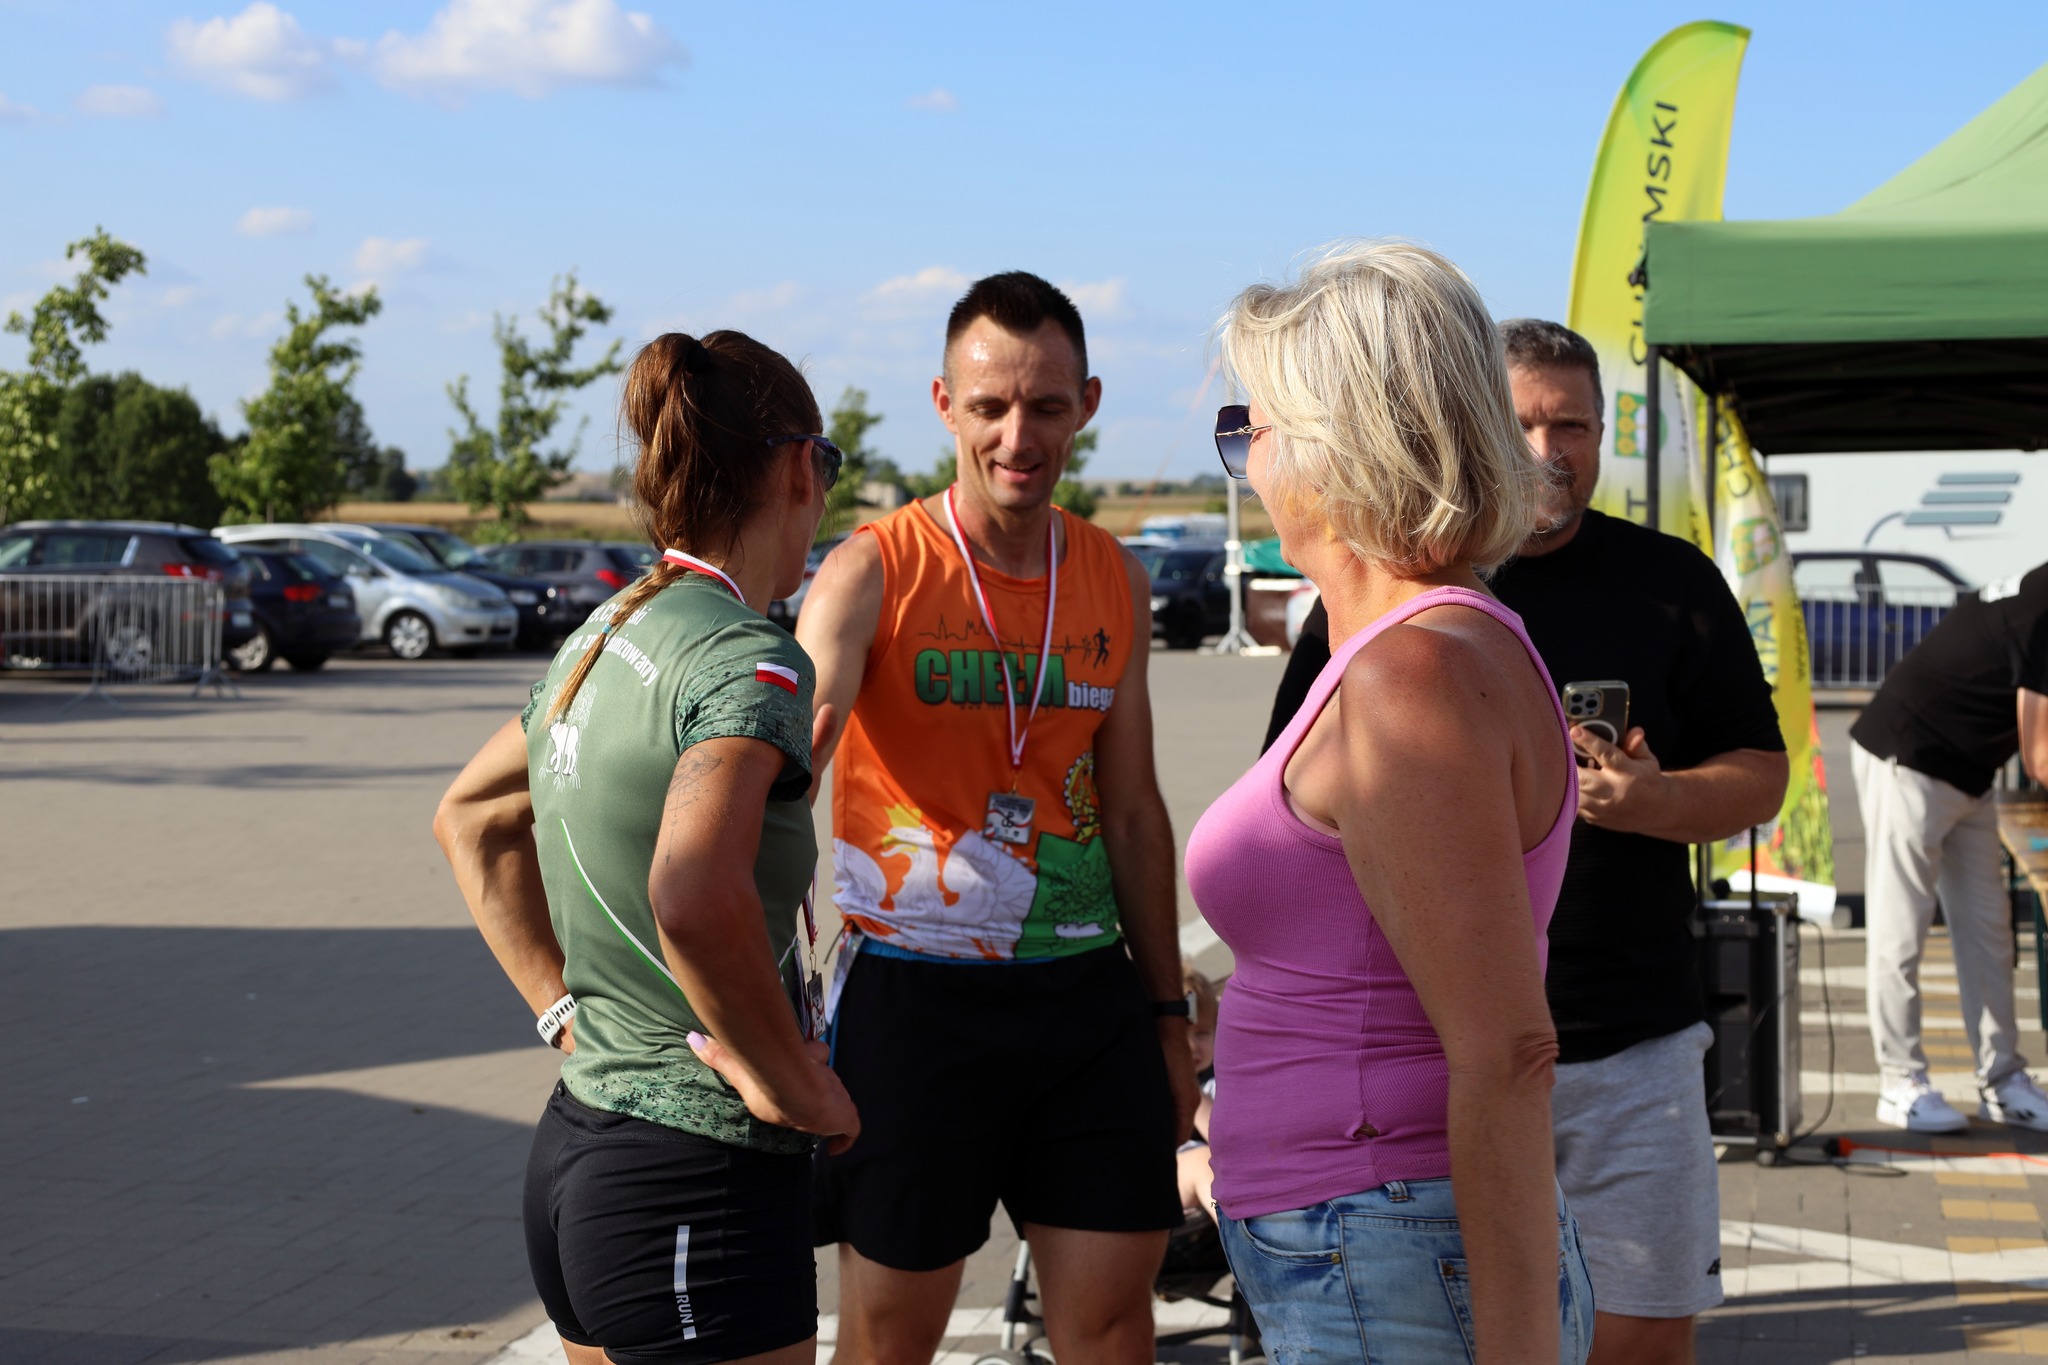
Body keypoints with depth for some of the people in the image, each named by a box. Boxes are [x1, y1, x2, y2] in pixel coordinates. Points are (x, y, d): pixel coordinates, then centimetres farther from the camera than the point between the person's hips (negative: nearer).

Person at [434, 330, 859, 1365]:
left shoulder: (600, 641, 8)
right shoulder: (750, 659, -17)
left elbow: (469, 819, 25)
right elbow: (697, 897, -34)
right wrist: (794, 1083, -20)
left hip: (575, 1148, 9)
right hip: (698, 1183, -9)